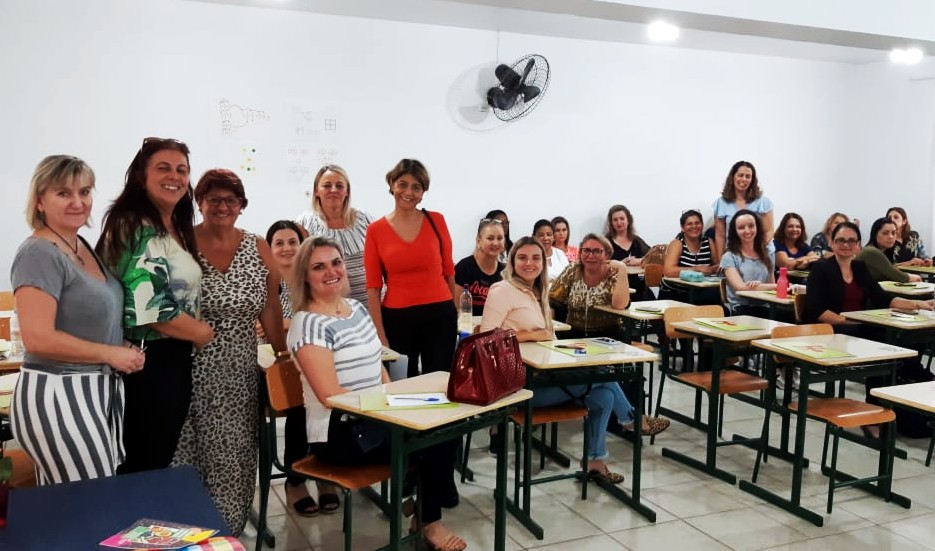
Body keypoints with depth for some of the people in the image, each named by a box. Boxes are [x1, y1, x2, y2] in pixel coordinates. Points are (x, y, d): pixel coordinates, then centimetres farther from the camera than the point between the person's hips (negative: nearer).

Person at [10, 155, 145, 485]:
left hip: (97, 390, 8)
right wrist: (110, 354, -16)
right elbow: (37, 339, -23)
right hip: (57, 396, -8)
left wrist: (124, 348, 7)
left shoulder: (82, 246, 10)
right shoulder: (39, 254, -16)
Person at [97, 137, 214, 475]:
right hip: (150, 363, -9)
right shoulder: (137, 229, -17)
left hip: (172, 359, 9)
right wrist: (202, 333, -11)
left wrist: (198, 331, 11)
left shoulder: (175, 226, 12)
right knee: (144, 468, 4)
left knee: (160, 460, 19)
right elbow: (149, 307, -25)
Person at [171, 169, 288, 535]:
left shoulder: (259, 249, 6)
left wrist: (282, 354, 8)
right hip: (190, 368, -3)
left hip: (238, 372, 3)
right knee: (188, 452, 3)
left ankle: (228, 529, 25)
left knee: (233, 454, 9)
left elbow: (270, 309, 9)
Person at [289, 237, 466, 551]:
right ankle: (429, 523, 11)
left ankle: (423, 501, 13)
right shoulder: (308, 323, -16)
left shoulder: (357, 308, 9)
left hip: (374, 419, 7)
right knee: (435, 436, -12)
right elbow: (329, 394, -22)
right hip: (339, 433, -7)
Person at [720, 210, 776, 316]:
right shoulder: (729, 257, 3)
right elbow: (741, 287, -10)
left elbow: (771, 285, 21)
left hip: (765, 310, 5)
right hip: (741, 311, -5)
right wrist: (777, 286, -7)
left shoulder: (765, 256, 21)